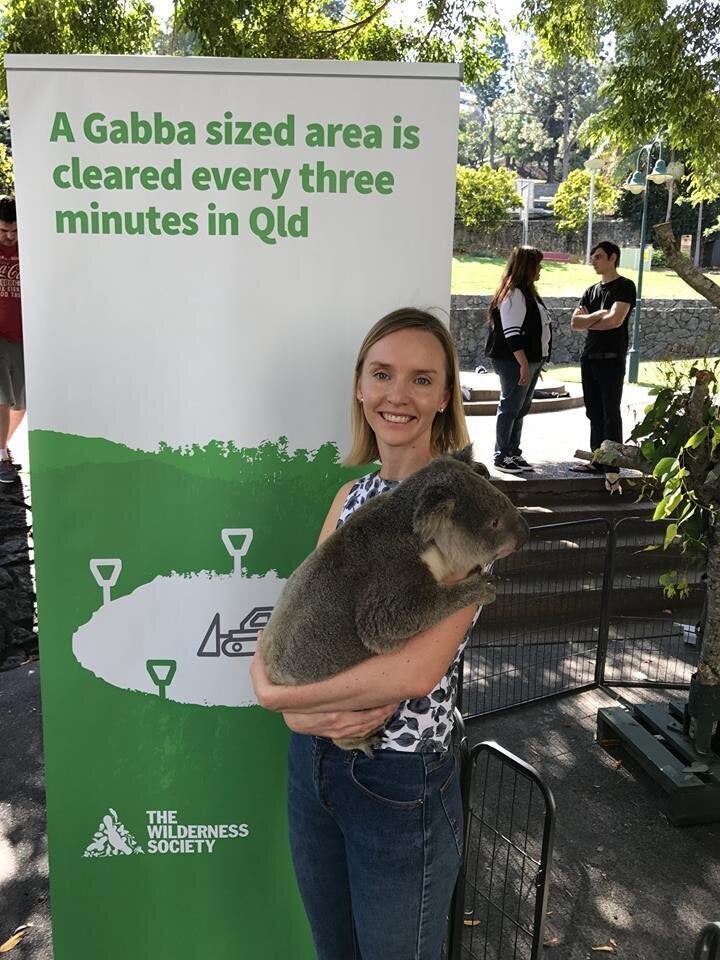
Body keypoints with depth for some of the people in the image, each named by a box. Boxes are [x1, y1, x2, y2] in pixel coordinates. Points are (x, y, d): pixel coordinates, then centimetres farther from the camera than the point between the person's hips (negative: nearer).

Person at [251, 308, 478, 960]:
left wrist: (277, 693, -18)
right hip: (314, 761, 6)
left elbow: (419, 669, -26)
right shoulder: (353, 497, 3)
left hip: (401, 782, -6)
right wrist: (303, 707, -20)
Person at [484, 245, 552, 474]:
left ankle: (514, 453, 20)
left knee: (521, 409, 13)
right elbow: (512, 333, -21)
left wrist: (535, 364, 21)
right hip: (515, 361, -10)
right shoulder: (513, 294, -15)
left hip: (530, 360, 10)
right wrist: (524, 364, -24)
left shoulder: (527, 292, 16)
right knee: (510, 407, -3)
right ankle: (501, 456, 4)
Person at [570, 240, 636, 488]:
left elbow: (615, 320, -17)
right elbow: (575, 324, 4)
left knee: (611, 414, -5)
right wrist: (598, 315, -11)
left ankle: (613, 468, -2)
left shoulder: (625, 287, -4)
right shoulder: (591, 291, 14)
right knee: (594, 413, 10)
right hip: (589, 357, 7)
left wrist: (587, 320, -3)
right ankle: (598, 461, 18)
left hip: (611, 359, -7)